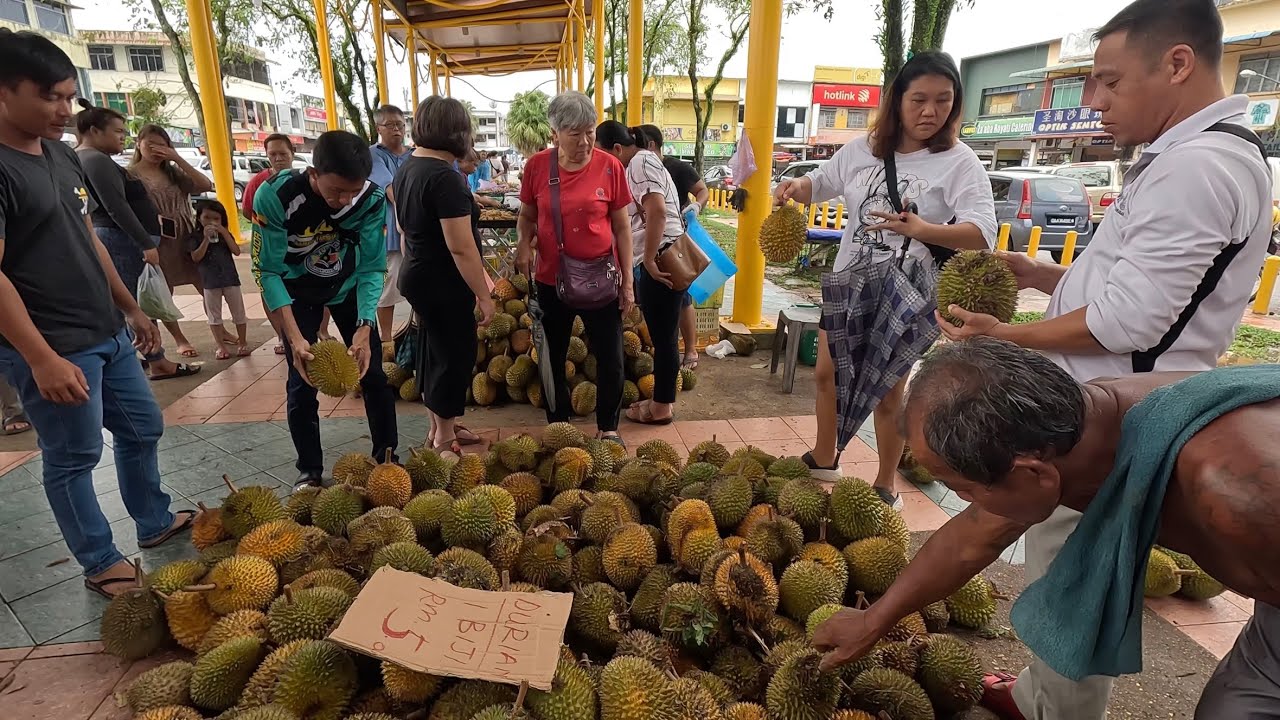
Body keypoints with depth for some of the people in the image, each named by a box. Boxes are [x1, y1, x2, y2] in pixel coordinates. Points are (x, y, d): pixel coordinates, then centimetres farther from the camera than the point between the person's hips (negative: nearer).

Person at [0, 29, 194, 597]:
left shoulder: (62, 154, 9)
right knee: (73, 458, 6)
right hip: (53, 348, -8)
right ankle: (101, 564, 21)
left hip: (107, 333, 9)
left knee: (142, 427, 18)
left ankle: (155, 522, 36)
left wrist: (131, 309, 20)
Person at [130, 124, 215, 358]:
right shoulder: (130, 174, -1)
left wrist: (178, 158, -10)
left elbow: (205, 185, -5)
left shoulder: (173, 171, 11)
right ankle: (181, 340, 17)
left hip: (188, 236, 3)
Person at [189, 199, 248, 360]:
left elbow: (237, 252, -8)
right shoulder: (196, 236, -1)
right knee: (214, 315, 6)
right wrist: (206, 239, -18)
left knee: (238, 312, 7)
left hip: (230, 278, 1)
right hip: (210, 281, -1)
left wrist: (224, 233, -14)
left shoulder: (225, 234, 5)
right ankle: (221, 346, 15)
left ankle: (242, 343, 20)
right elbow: (196, 257, -12)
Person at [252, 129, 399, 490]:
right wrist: (294, 337, -33)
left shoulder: (373, 200, -26)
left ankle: (386, 457, 17)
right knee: (302, 383, -2)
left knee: (372, 373, 1)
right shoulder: (275, 195, -31)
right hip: (297, 290, -1)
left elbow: (371, 268, -20)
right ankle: (309, 470, 15)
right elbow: (267, 270, -25)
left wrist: (364, 328, -32)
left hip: (348, 285, 2)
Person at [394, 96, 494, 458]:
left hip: (419, 274, 9)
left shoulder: (407, 169, 8)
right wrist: (484, 295, -19)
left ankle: (440, 427, 33)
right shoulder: (445, 177, -22)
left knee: (435, 351, 18)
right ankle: (445, 441, 16)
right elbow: (461, 246, -25)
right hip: (443, 283, -9)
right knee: (456, 354, 3)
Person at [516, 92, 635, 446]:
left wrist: (628, 280, -3)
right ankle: (558, 424, 35)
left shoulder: (610, 167, -8)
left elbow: (622, 227, -2)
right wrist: (524, 243, -13)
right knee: (553, 358, 14)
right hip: (551, 280, 2)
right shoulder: (537, 166, -5)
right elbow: (527, 216, 9)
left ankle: (607, 428, 26)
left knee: (611, 361, 4)